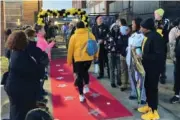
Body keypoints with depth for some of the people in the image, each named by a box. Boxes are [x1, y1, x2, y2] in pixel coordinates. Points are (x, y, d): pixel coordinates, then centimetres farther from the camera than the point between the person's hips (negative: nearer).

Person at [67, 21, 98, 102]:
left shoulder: (74, 36, 1)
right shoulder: (90, 34, 5)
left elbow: (70, 50, 3)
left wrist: (69, 61, 13)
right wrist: (96, 55, 26)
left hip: (78, 59, -2)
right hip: (89, 58, 2)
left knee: (80, 76, 6)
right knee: (85, 72, 27)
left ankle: (81, 95, 8)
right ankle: (86, 86, 11)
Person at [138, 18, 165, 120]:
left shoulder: (156, 37, -21)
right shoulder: (148, 36, 8)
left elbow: (159, 55, -25)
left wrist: (143, 57, -23)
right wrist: (142, 56, 1)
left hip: (155, 67, -9)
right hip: (149, 66, 9)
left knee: (153, 87, -1)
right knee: (147, 86, 18)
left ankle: (154, 111, 12)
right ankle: (149, 106, 35)